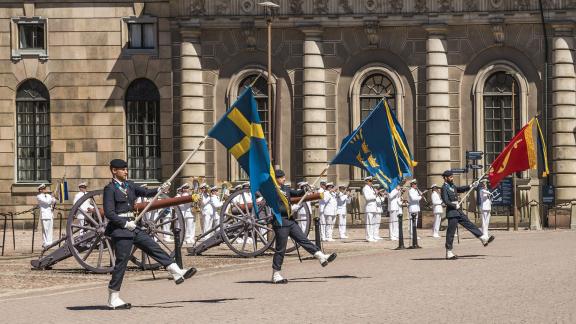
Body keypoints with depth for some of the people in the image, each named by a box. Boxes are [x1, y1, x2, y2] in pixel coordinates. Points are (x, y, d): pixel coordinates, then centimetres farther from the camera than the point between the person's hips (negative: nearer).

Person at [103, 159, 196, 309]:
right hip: (120, 229, -8)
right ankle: (113, 299, 2)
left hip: (132, 227, 8)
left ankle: (177, 273, 3)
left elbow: (146, 192, 4)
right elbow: (109, 213, -15)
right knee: (121, 262, -4)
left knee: (155, 248, 3)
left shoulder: (129, 185, 13)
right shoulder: (110, 189, -9)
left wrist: (161, 189, -12)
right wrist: (125, 223, -17)